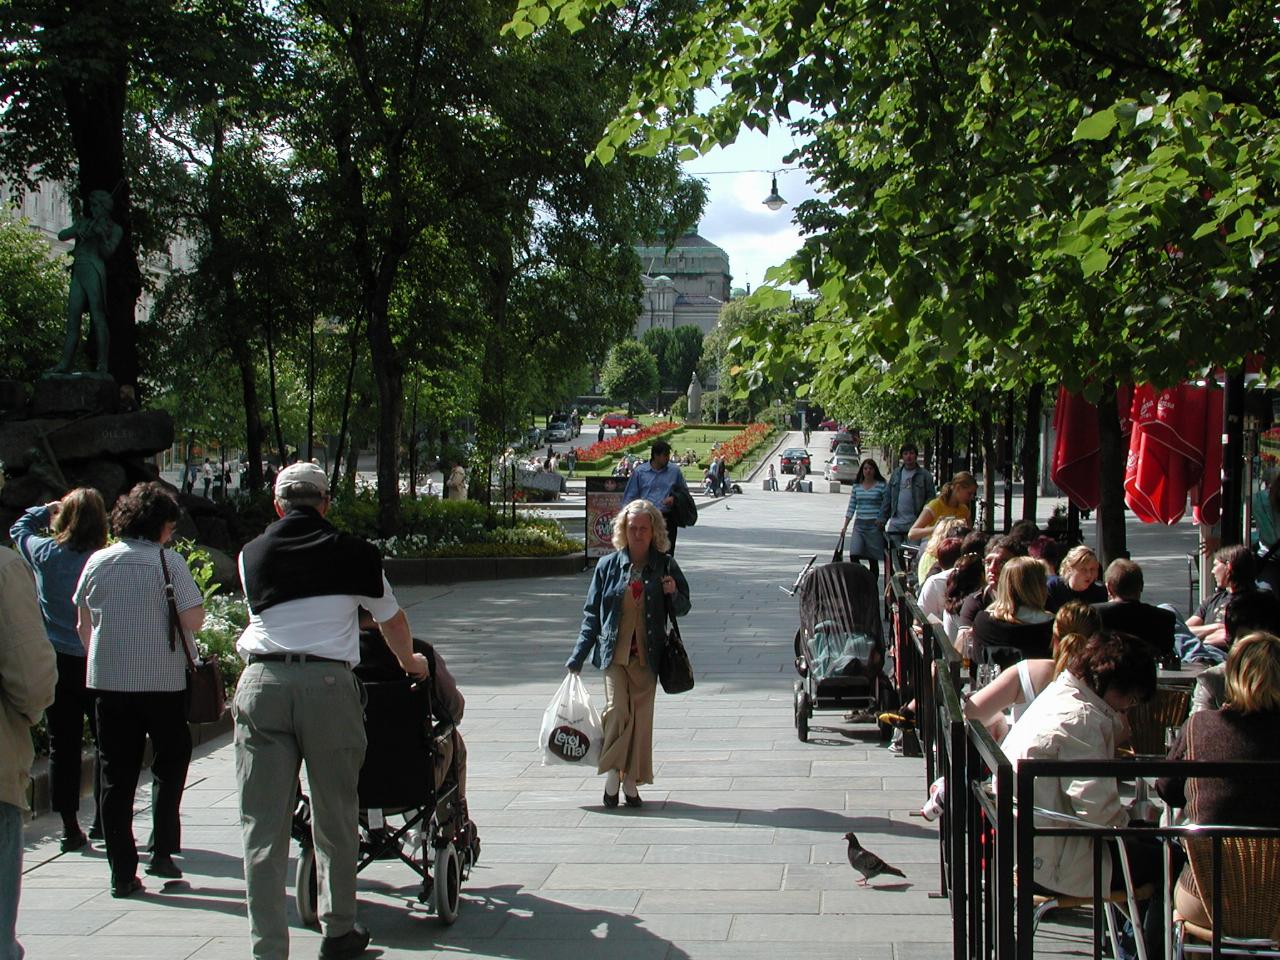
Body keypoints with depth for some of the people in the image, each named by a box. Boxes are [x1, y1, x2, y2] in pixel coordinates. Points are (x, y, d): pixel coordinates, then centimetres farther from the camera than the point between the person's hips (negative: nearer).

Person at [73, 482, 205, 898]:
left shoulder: (98, 562, 4)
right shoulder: (169, 562, -9)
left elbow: (83, 623, 11)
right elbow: (193, 618, -14)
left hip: (108, 679, 3)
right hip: (163, 680, -3)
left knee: (116, 776, 7)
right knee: (170, 762, 16)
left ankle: (122, 872, 6)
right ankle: (162, 851, 9)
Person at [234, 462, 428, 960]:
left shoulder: (253, 553, 13)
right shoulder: (353, 553, 9)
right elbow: (391, 619, 22)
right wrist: (409, 662, 42)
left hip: (262, 683, 1)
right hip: (328, 682, -1)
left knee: (263, 825, 3)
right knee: (335, 818, 12)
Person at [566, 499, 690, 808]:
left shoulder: (665, 566, 5)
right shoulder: (608, 566, 4)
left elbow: (682, 609, 12)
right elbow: (592, 613, 8)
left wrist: (674, 594, -12)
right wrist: (578, 657, 6)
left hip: (647, 655, 1)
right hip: (614, 653, -1)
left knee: (642, 716, 2)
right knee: (618, 710, -15)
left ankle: (631, 781, 13)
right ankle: (612, 775, -2)